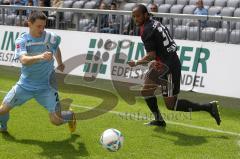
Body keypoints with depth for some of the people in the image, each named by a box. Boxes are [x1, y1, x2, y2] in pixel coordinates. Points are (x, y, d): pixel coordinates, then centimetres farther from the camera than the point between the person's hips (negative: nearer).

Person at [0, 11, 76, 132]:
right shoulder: (21, 40, -12)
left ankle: (70, 116, 29)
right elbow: (24, 60, -32)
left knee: (56, 120, -8)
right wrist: (40, 57, -47)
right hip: (25, 84, 1)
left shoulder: (51, 37, -8)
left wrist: (60, 63, 21)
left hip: (46, 86, -1)